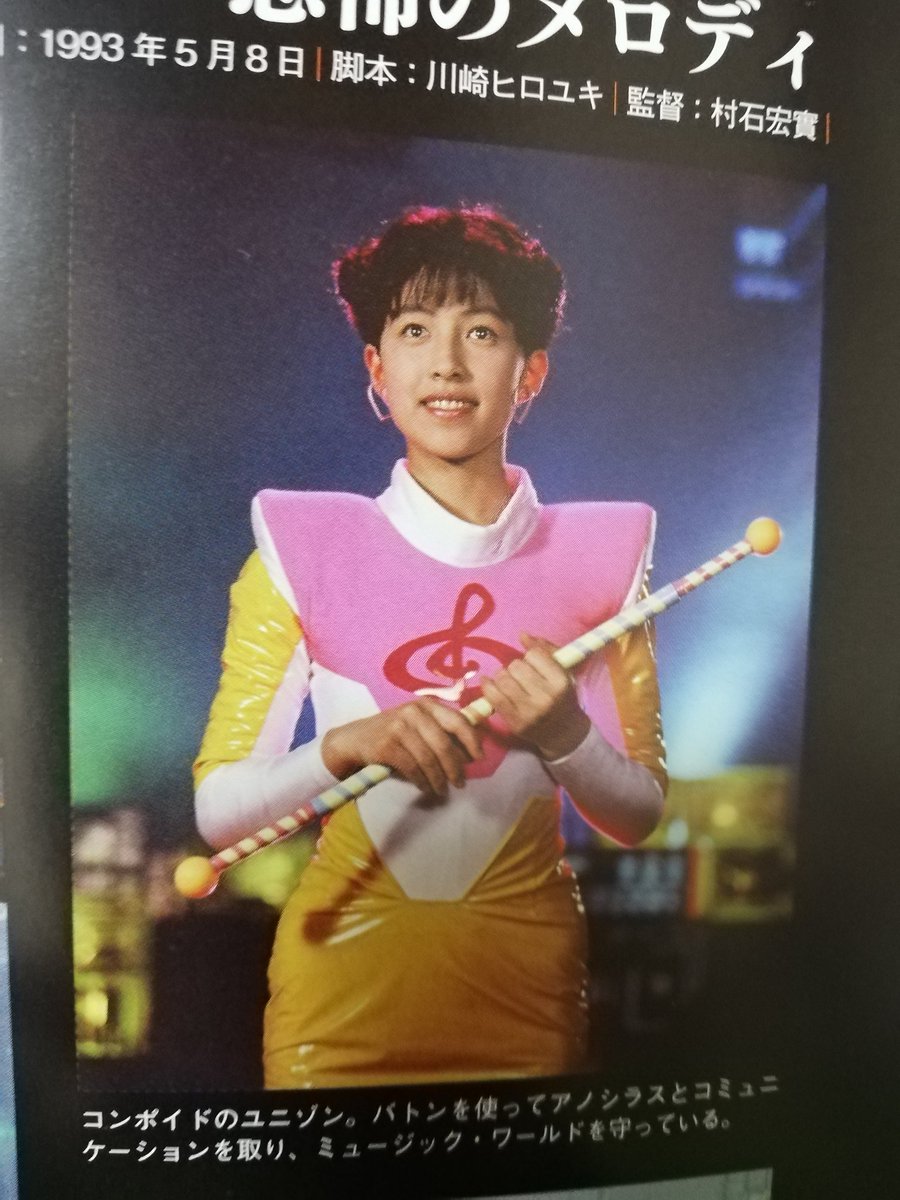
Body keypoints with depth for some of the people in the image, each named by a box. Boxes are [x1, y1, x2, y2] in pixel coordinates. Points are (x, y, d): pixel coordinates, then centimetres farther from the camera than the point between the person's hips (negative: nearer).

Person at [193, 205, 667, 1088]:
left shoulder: (598, 554, -6)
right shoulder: (303, 549, -9)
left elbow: (639, 816, -2)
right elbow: (216, 810, -10)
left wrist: (566, 737, -22)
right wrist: (347, 744, -27)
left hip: (526, 983, 2)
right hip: (342, 987, -1)